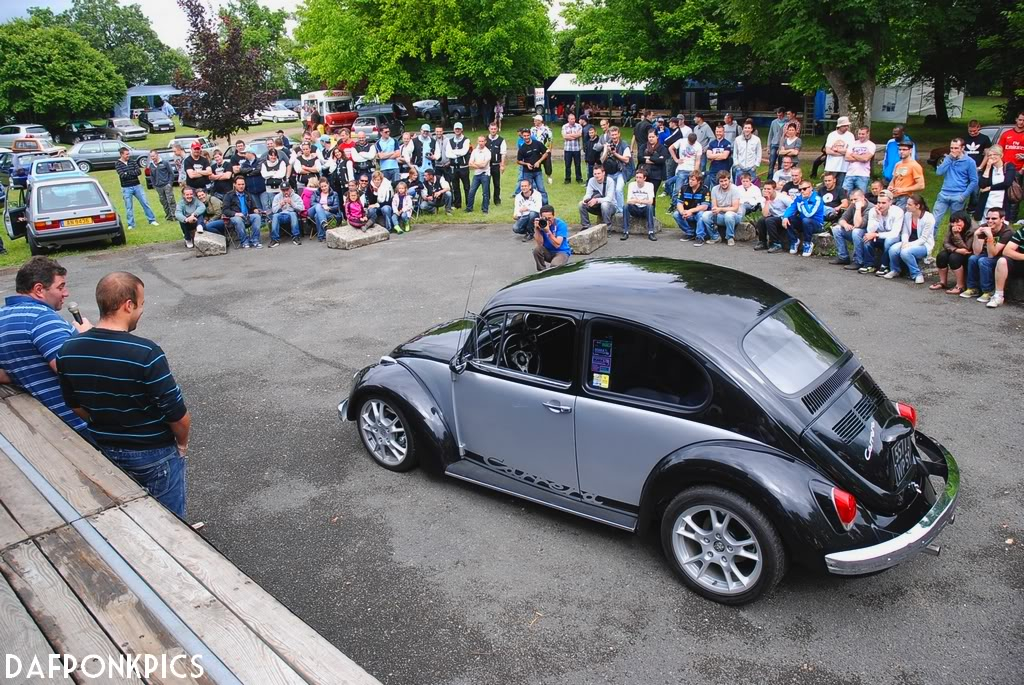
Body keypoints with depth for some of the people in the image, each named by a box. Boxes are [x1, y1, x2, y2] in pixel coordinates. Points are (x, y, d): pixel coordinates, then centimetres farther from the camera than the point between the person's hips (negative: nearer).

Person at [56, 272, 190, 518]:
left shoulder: (68, 350, -11)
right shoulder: (146, 354, -29)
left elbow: (76, 406, 4)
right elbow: (178, 414, -22)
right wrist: (182, 444, -2)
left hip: (105, 451, 6)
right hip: (154, 454, -6)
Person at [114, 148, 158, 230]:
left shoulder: (133, 162, 5)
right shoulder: (117, 164, -3)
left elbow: (139, 171, -8)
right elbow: (122, 175, -17)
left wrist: (128, 173, -14)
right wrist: (133, 173, -10)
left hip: (137, 186, 2)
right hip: (126, 188, -2)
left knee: (145, 203, 4)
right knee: (129, 207, 4)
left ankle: (152, 220, 13)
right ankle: (131, 224, 12)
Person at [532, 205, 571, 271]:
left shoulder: (560, 224, -17)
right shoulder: (541, 223, -8)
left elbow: (557, 245, -27)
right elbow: (539, 244, -18)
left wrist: (548, 231, -36)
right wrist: (536, 229, -29)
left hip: (561, 252, -4)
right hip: (548, 252, 4)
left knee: (554, 265, -35)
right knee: (537, 249, -26)